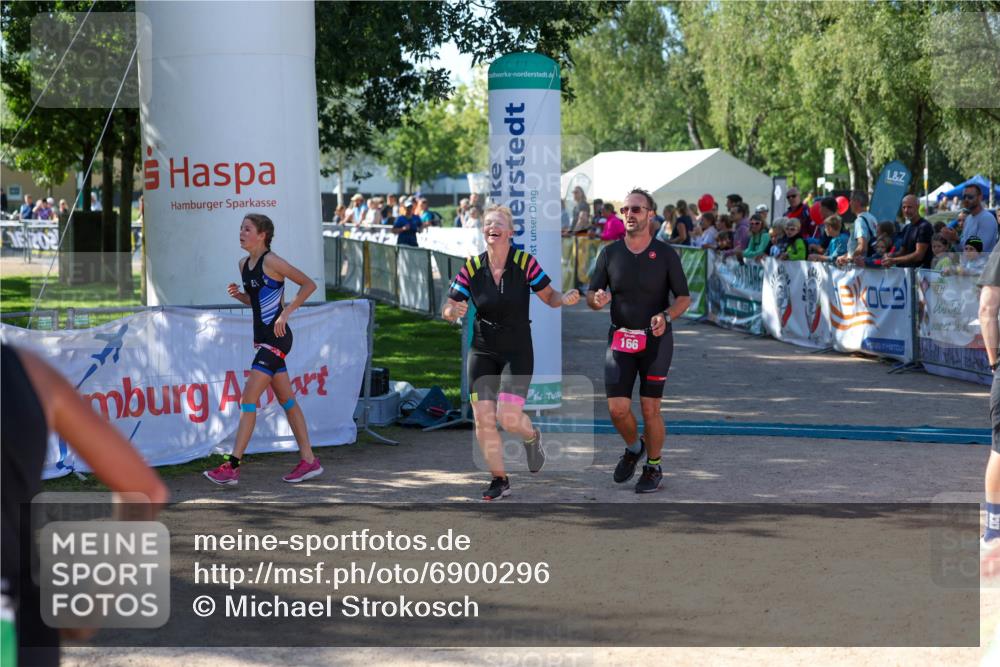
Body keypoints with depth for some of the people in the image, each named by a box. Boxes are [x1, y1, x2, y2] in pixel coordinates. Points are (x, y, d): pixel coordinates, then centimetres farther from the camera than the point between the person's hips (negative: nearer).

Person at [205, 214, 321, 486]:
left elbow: (309, 284, -11)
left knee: (248, 398, -12)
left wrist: (285, 312, -16)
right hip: (262, 338, 9)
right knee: (286, 400, 12)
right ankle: (309, 460, 18)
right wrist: (238, 294, 3)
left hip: (276, 338, -9)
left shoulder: (271, 262, -13)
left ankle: (232, 467, -11)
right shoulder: (244, 264, 12)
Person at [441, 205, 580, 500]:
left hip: (517, 352, -2)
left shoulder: (525, 262, -9)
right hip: (482, 352, 2)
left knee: (509, 418, -14)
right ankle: (499, 479, 13)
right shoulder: (472, 267, -4)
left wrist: (566, 298, -22)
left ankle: (531, 437, 24)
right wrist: (453, 310, -26)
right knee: (483, 418, -6)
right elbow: (448, 310, -2)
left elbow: (549, 296, 0)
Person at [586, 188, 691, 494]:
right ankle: (633, 448, 26)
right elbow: (591, 295, 6)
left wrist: (666, 316, -19)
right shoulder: (609, 253, 3)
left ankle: (654, 467, 19)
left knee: (650, 409, 0)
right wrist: (597, 299, -19)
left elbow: (684, 297, 1)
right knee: (617, 409, -5)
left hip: (655, 340, -2)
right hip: (619, 340, 2)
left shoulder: (666, 254, -3)